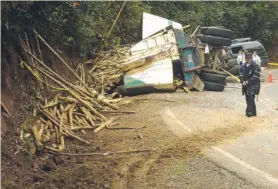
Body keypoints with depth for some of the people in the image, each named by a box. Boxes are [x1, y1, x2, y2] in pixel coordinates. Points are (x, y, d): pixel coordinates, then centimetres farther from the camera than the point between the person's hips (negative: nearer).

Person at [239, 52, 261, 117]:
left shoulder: (255, 66, -7)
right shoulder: (243, 66, 11)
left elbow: (256, 76, -13)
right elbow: (241, 75, 12)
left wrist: (248, 81, -17)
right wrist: (243, 81, -7)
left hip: (253, 85, -6)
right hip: (245, 85, 6)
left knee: (250, 98, -16)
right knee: (248, 99, 8)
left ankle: (249, 111, -20)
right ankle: (253, 112, 17)